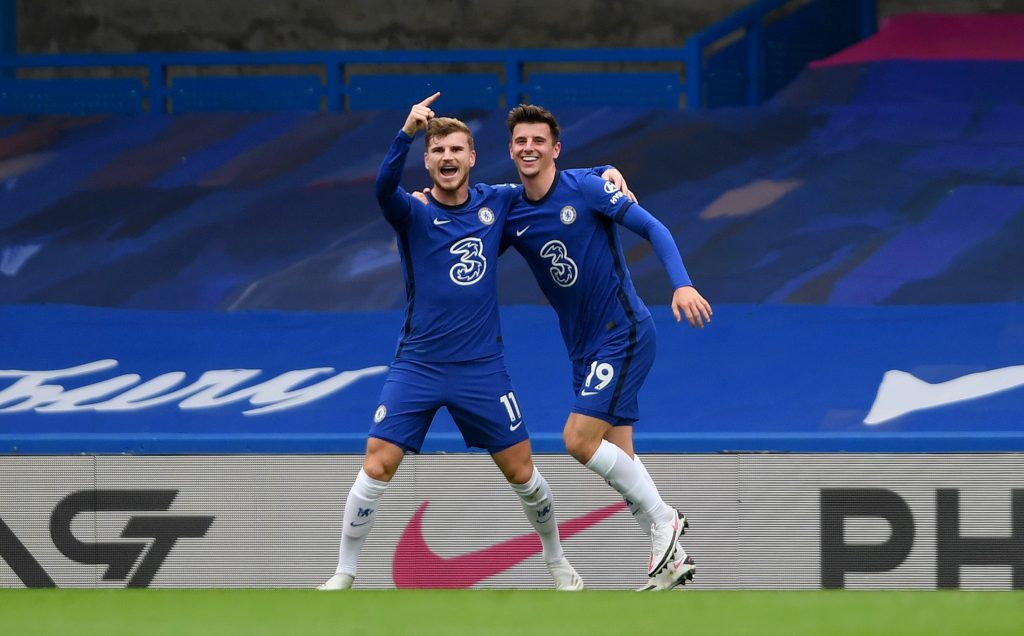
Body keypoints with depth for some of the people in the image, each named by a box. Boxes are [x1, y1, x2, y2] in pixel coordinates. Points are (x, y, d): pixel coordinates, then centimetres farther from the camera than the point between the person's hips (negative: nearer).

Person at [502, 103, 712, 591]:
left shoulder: (585, 189, -12)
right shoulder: (511, 216, 5)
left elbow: (652, 228, -12)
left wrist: (682, 285, -26)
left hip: (623, 332, -7)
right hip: (584, 347, 7)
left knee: (579, 440, -17)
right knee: (616, 457, 5)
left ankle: (662, 518, -2)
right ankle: (671, 558, 11)